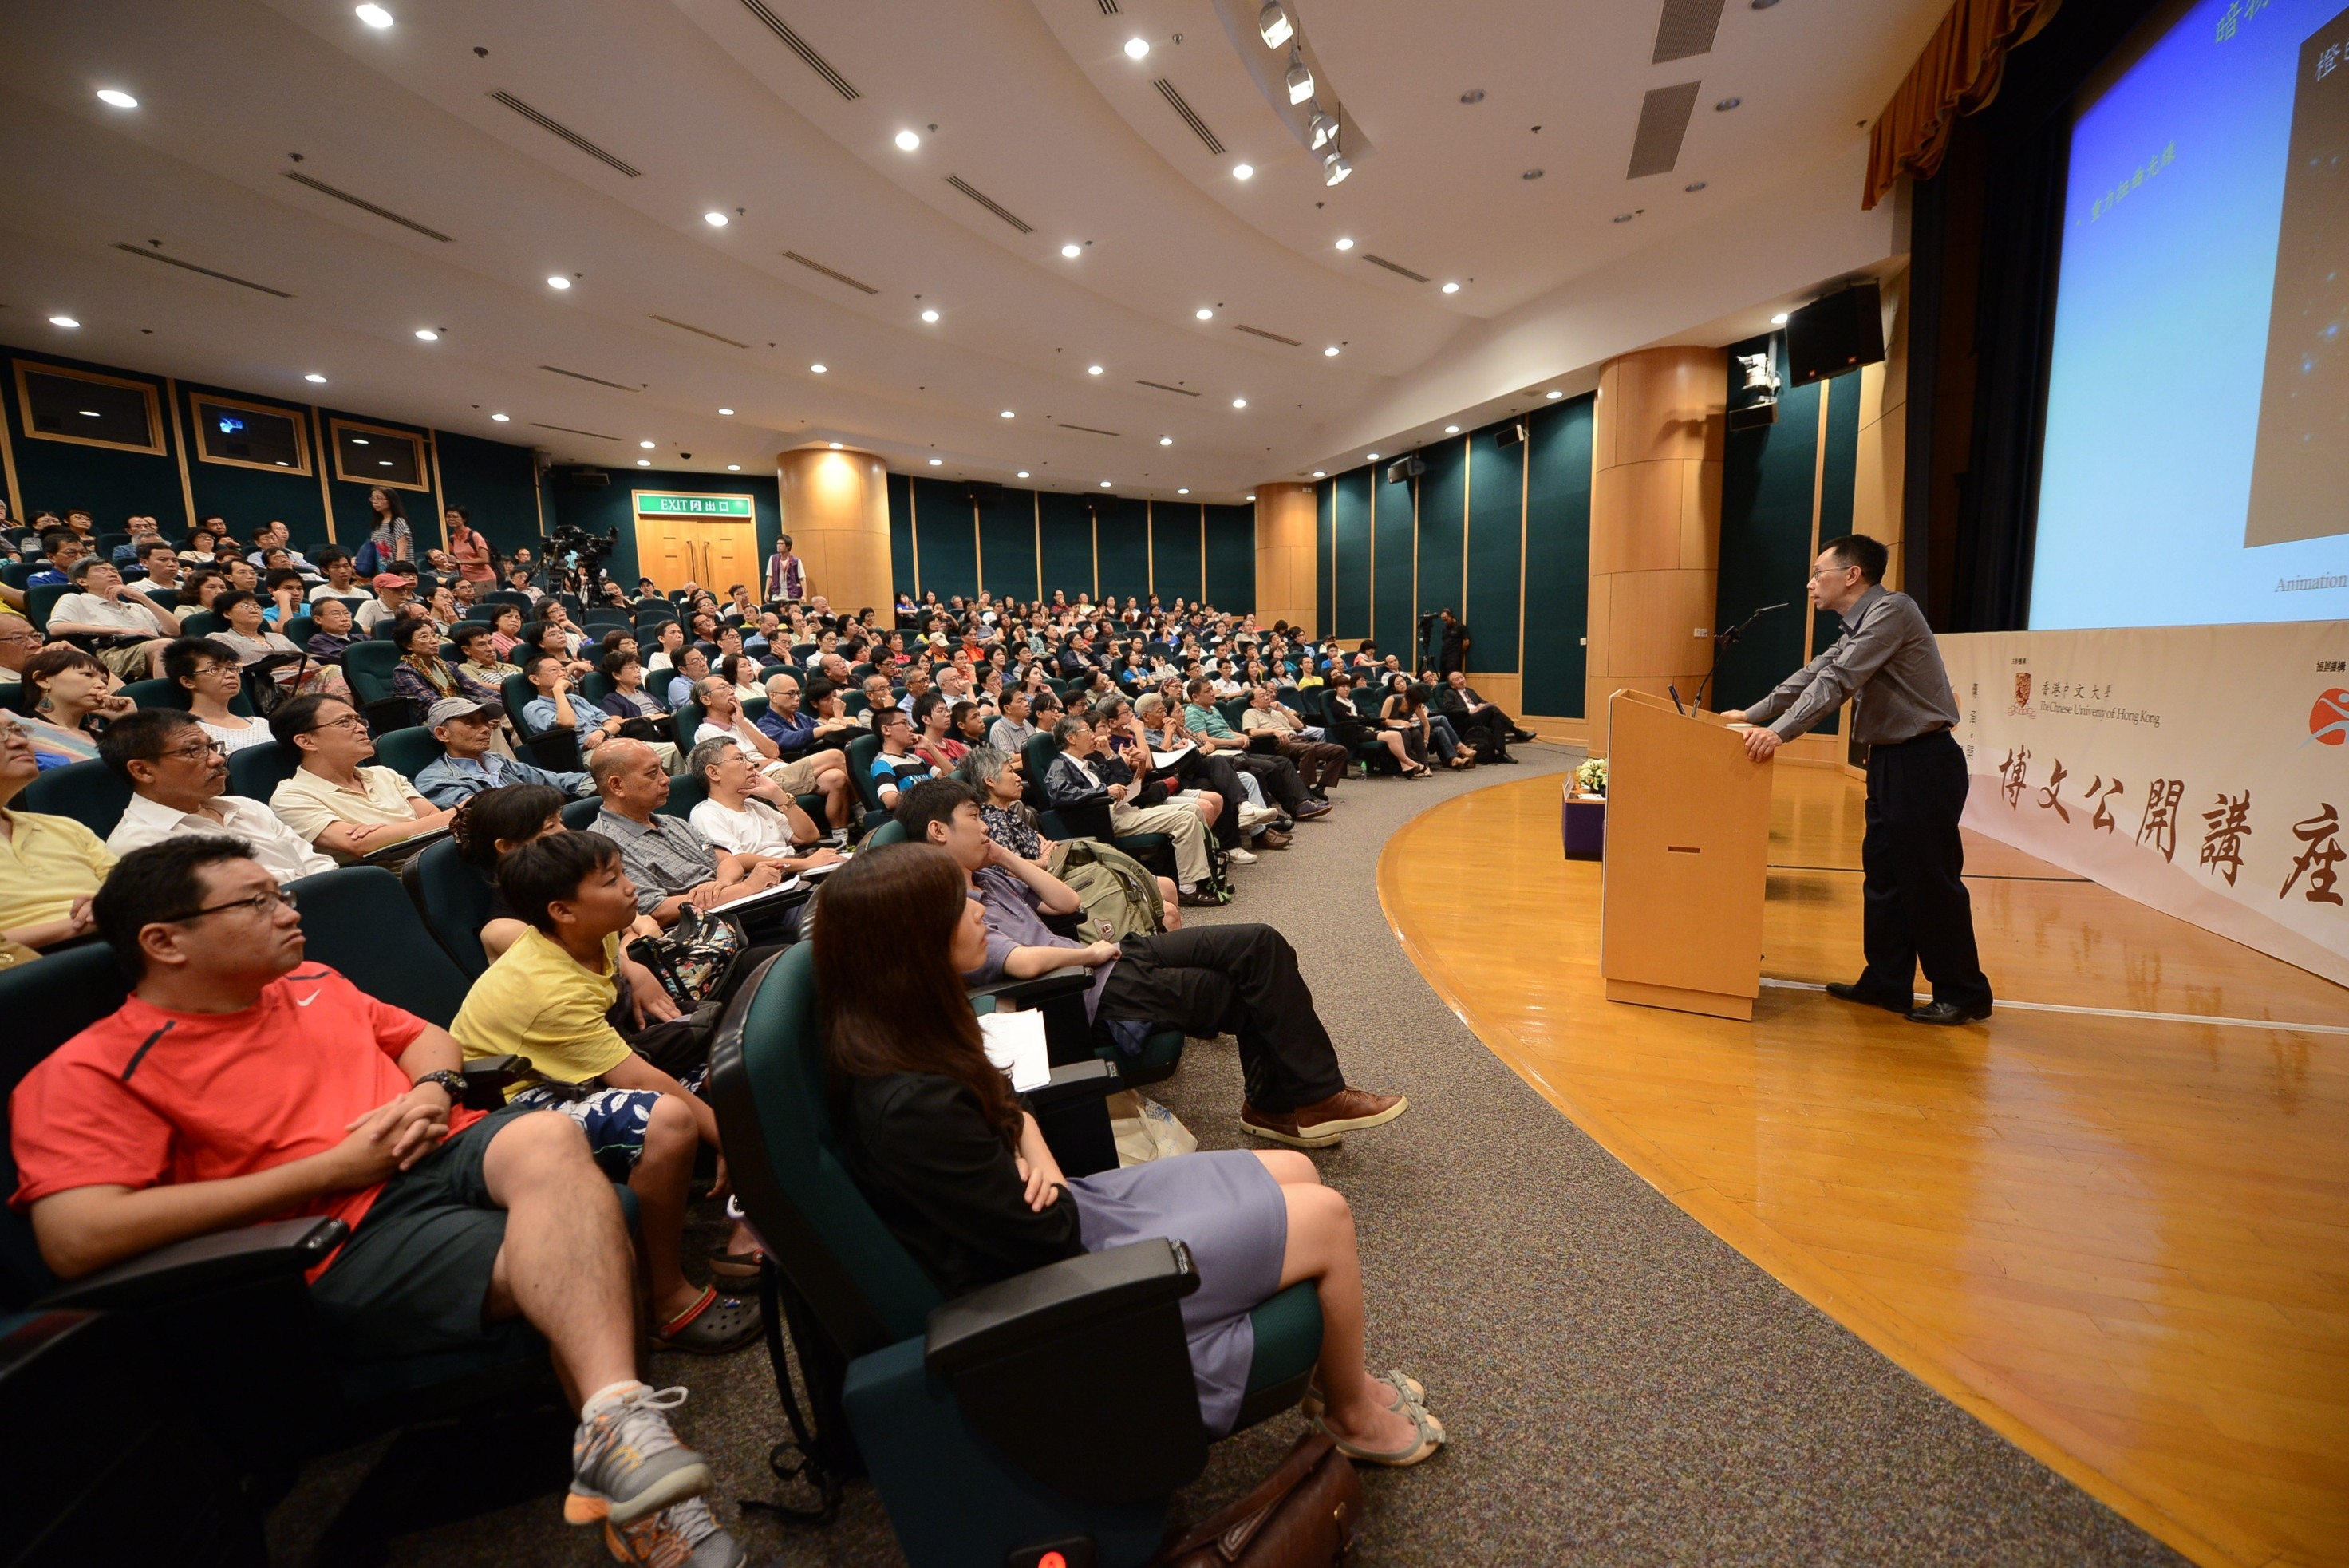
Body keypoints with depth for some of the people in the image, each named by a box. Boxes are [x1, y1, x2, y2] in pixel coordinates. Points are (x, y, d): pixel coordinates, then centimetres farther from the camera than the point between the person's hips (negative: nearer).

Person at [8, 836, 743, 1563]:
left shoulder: (311, 983, 20)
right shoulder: (91, 1073, 0)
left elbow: (426, 1036, 29)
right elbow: (77, 1239, -14)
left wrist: (433, 1092, 3)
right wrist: (333, 1169, -13)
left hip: (453, 1150, 5)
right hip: (353, 1237, -5)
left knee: (549, 1138, -32)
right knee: (573, 1257, -30)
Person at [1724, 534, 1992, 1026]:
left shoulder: (1892, 610, -13)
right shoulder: (1859, 627, 15)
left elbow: (1838, 681, -23)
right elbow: (1812, 675, 20)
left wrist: (1780, 731, -29)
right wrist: (1752, 715, 16)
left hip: (1924, 763, -9)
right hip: (1890, 762, 10)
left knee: (1930, 879, -2)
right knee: (1884, 874, 11)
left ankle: (1963, 994, 11)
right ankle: (1886, 983, 19)